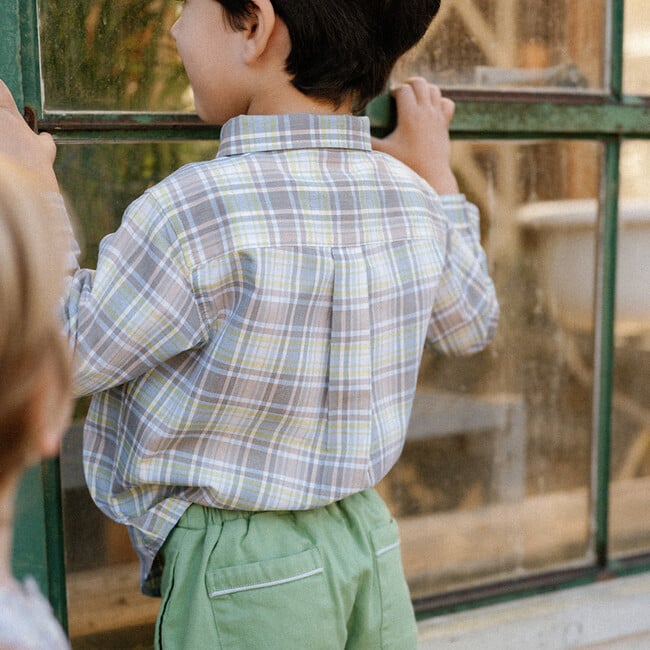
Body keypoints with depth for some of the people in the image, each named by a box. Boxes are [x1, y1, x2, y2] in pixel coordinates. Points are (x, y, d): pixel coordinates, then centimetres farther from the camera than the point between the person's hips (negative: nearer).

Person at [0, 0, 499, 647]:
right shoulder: (409, 197, -6)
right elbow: (469, 325, 15)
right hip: (371, 543, 6)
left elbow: (73, 356, -11)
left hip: (235, 576, -6)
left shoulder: (193, 211, -26)